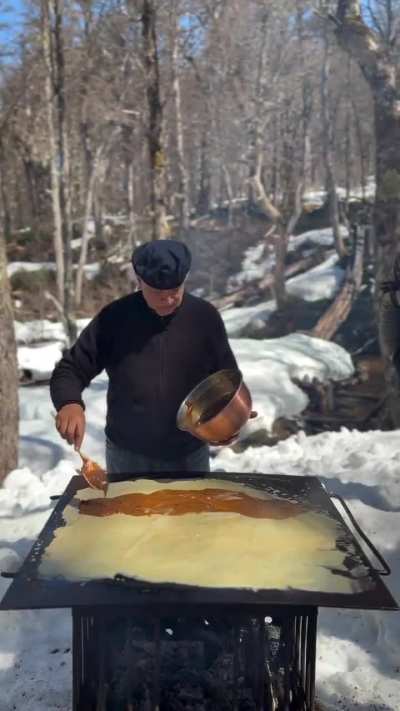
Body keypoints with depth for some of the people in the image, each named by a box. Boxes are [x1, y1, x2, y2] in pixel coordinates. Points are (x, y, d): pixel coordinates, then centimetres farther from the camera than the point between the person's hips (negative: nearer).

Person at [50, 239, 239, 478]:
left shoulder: (205, 317, -6)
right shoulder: (115, 317, -9)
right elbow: (70, 369, -6)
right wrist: (69, 403, -27)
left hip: (189, 456, 1)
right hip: (127, 455, -1)